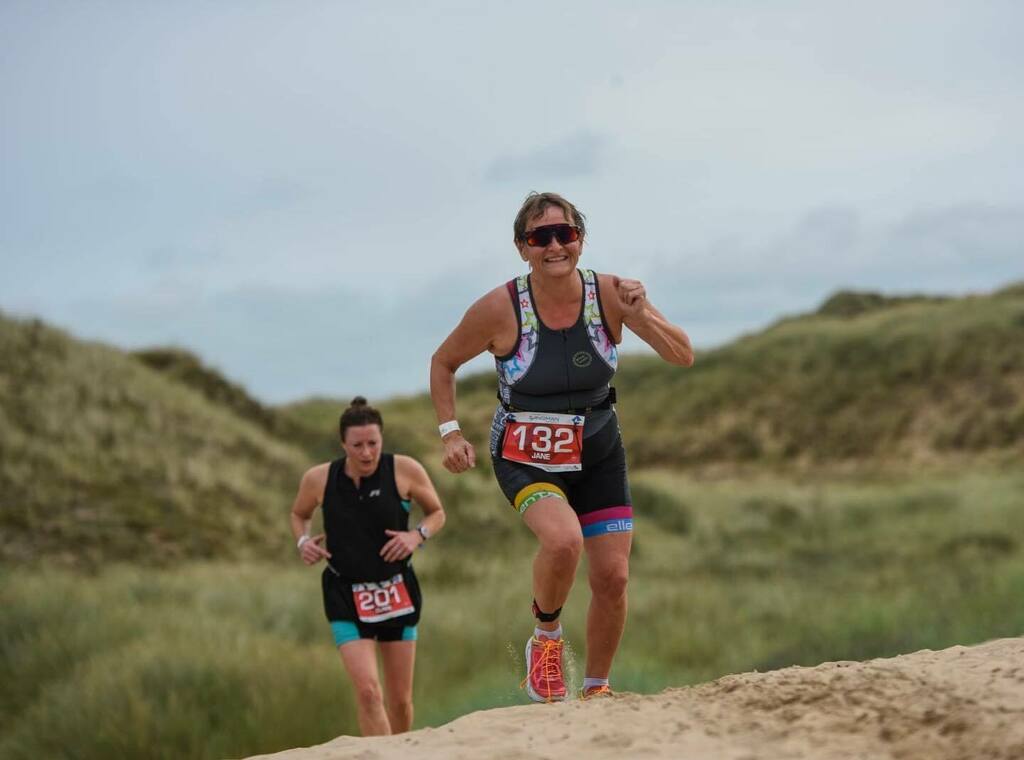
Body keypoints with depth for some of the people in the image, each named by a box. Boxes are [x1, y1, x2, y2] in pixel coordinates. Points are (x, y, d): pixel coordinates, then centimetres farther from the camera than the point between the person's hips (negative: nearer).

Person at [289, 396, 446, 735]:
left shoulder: (405, 471, -9)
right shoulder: (318, 479, -7)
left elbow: (437, 512, 6)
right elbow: (299, 515, 14)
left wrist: (417, 535, -14)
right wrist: (303, 541, -7)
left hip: (398, 590, 1)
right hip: (346, 595, -1)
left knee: (401, 699, 9)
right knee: (367, 689, -18)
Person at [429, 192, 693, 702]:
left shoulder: (608, 295, -13)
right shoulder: (500, 309, -18)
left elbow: (684, 358, -10)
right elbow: (443, 363, -1)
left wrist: (642, 316, -27)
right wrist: (450, 432, -9)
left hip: (598, 454, 3)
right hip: (525, 459, -3)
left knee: (612, 578, 0)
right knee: (563, 540, -31)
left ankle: (596, 688, 23)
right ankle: (546, 639, -2)